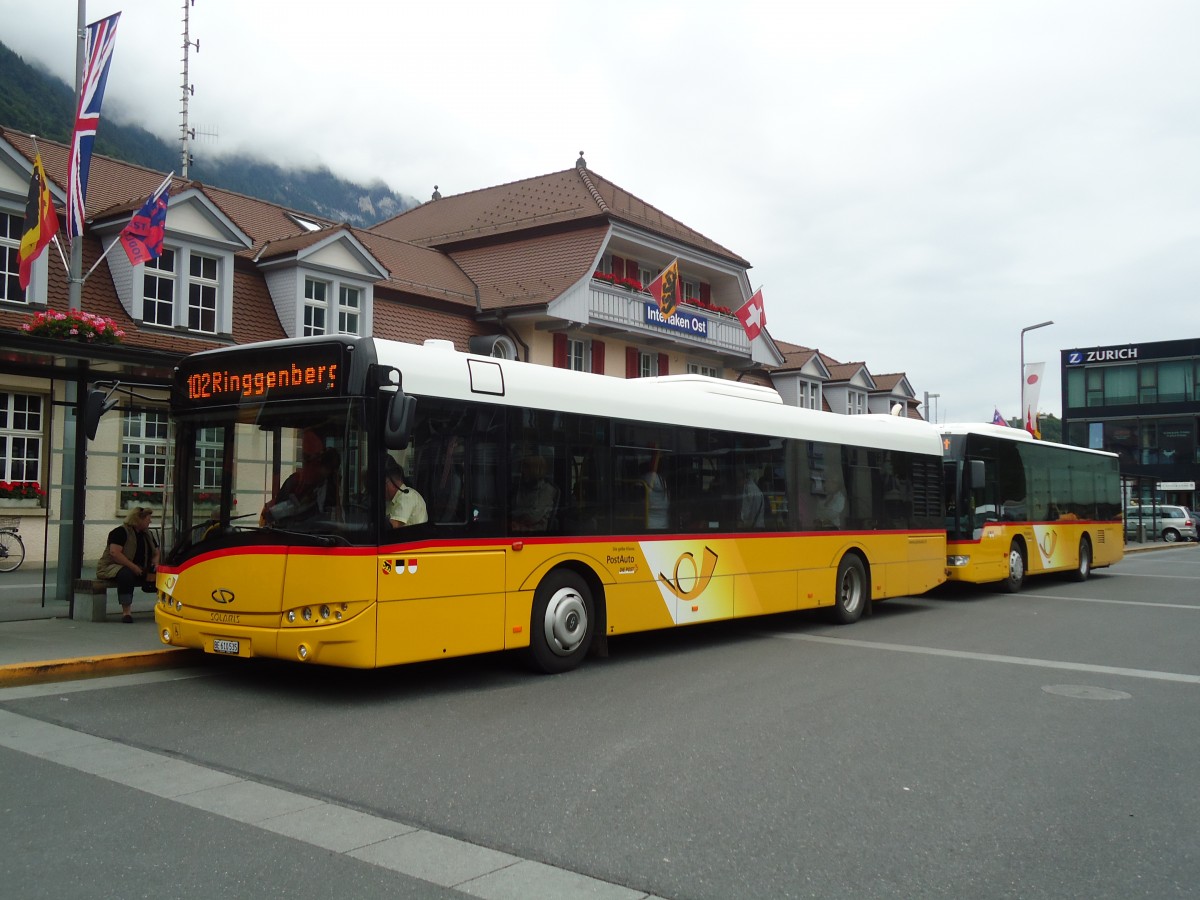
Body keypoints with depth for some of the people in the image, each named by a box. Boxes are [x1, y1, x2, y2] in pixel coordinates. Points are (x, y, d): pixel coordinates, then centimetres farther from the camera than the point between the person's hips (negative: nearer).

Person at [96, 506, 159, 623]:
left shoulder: (148, 534, 14)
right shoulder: (121, 532, -12)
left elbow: (156, 553, 21)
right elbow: (114, 553, -24)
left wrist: (155, 563, -3)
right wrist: (133, 567, -27)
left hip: (139, 570, 7)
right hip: (112, 567, -7)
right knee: (126, 574, -41)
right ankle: (126, 611, -37)